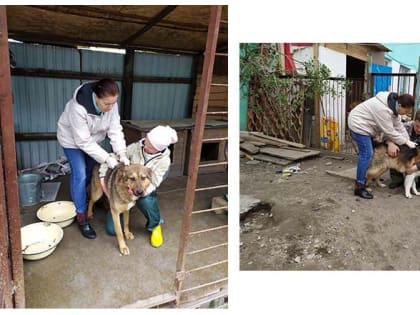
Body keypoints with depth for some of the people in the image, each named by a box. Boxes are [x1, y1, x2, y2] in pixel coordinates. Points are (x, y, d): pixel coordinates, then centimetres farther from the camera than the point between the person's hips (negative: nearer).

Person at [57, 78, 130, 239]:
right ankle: (81, 216, 2)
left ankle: (79, 197, 42)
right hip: (73, 139, -5)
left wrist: (122, 153, -35)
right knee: (80, 175, -10)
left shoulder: (111, 103, -26)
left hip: (93, 138, 6)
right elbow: (83, 141, -34)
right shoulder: (78, 108, -41)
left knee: (90, 171, 14)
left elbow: (115, 129, -23)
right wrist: (107, 158, -35)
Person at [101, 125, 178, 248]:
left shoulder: (164, 161, -20)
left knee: (146, 201, -40)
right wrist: (103, 176, -17)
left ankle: (155, 226, -8)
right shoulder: (135, 147, -16)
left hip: (144, 192, -2)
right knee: (112, 230, -3)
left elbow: (152, 185, -25)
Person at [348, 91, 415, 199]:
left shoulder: (394, 105, 0)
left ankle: (362, 178, 30)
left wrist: (408, 141, 1)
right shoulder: (383, 109, -30)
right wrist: (406, 142, -11)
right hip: (358, 125, -10)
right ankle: (359, 187, -11)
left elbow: (398, 126, 4)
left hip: (365, 125, 10)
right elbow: (390, 132, -22)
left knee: (367, 154, 15)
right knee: (366, 154, -13)